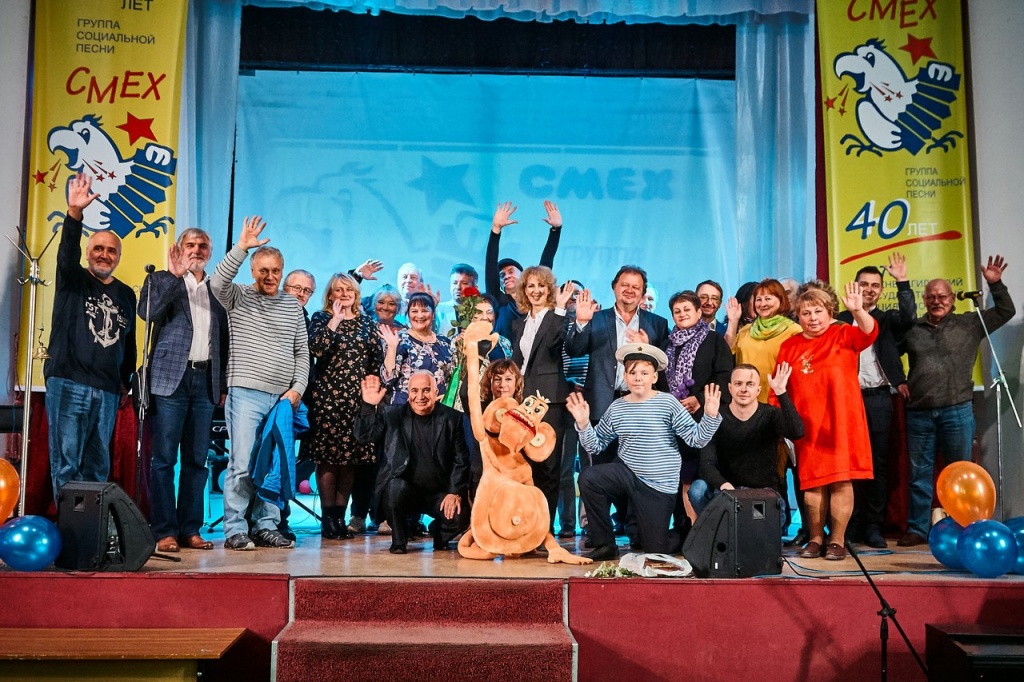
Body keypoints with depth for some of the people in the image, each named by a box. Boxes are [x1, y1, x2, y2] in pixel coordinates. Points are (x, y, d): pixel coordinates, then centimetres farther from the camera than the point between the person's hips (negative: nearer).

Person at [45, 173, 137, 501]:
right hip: (67, 384, -4)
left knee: (98, 466, 7)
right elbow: (66, 252, -17)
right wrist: (74, 213, -32)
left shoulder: (126, 294, 16)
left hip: (107, 391, 4)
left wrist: (126, 379, 18)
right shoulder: (73, 280, 5)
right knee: (66, 464, -6)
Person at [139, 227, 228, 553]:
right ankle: (164, 531, 0)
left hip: (206, 380, 3)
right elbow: (148, 311, -11)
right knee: (164, 458, -4)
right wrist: (175, 275, -14)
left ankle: (190, 529, 10)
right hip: (171, 377, -3)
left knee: (197, 459, 4)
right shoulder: (161, 280, 9)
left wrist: (223, 383, 11)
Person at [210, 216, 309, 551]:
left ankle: (267, 527, 16)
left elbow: (302, 351, 15)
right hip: (246, 393, -4)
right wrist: (242, 246, -19)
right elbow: (217, 282, -18)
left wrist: (297, 388, 4)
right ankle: (235, 530, 4)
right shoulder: (238, 297, 5)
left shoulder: (293, 305, 14)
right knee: (242, 464, -6)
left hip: (283, 398, 4)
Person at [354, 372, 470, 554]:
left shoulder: (452, 418, 1)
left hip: (440, 494, 1)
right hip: (403, 491, -1)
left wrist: (455, 492, -10)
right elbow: (365, 435, -9)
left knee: (461, 517, -23)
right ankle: (399, 541, -6)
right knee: (397, 486, -33)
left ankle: (439, 534, 17)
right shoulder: (392, 415, 0)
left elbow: (461, 460, 2)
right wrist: (368, 405, -24)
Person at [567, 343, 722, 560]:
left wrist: (710, 416, -26)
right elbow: (595, 445, 2)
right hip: (626, 473, 3)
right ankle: (605, 545, -6)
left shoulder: (667, 403, -9)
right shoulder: (616, 407, 0)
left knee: (655, 548, -1)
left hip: (658, 486, -3)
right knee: (588, 479, -26)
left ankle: (682, 535, 40)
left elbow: (696, 439, -11)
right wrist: (584, 424, -14)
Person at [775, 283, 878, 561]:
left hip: (841, 422, -2)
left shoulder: (844, 335, 3)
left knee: (841, 481, -1)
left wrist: (858, 311, -35)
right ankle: (816, 538, 18)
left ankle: (837, 540, 10)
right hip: (806, 425, 2)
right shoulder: (789, 346, 10)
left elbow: (869, 332, -18)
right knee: (812, 483, 5)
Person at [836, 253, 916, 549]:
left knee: (878, 464, 3)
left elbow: (909, 317, -12)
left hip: (879, 399, 1)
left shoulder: (888, 319, 10)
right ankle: (851, 525, 9)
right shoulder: (840, 320, 8)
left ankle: (873, 527, 8)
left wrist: (902, 281, -16)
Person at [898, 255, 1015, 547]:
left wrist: (995, 284, -2)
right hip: (918, 413, 1)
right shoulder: (912, 328, 7)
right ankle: (917, 529, 14)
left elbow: (1006, 312, 8)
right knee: (919, 474, 6)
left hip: (957, 411, 0)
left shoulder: (970, 323, 7)